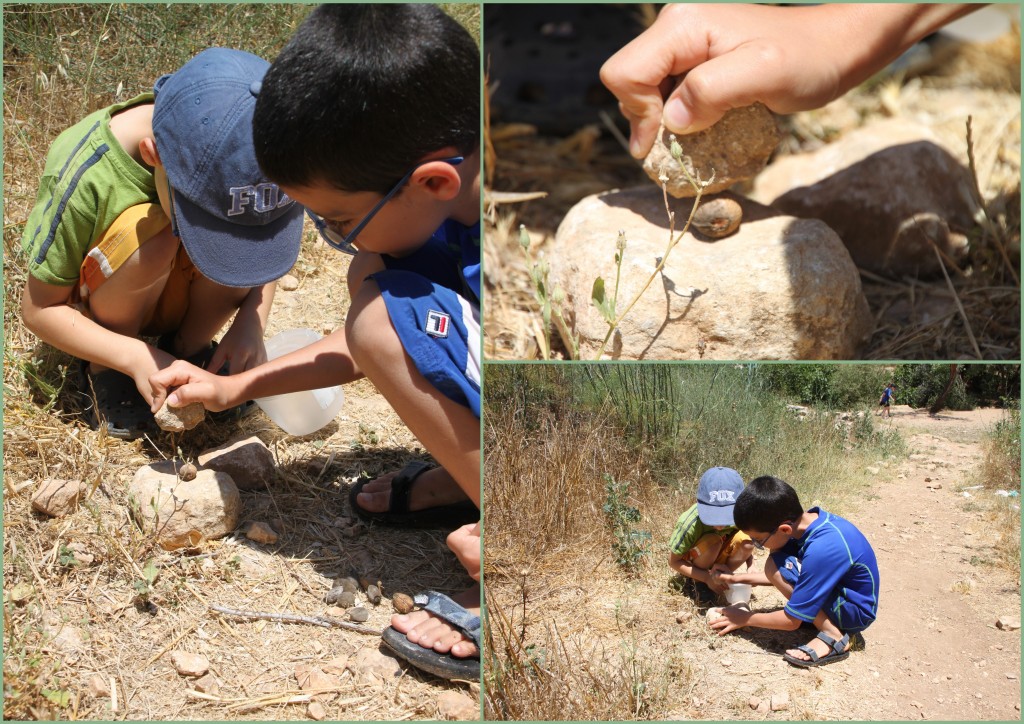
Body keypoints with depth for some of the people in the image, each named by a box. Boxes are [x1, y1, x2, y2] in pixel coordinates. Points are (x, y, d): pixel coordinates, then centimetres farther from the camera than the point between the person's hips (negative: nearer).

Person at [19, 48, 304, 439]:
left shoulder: (217, 156, -25)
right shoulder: (84, 177, -33)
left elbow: (262, 250, -7)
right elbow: (39, 309, -21)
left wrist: (251, 321, -25)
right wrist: (136, 357, -33)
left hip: (179, 297, 3)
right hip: (89, 308, -3)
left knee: (239, 226, -28)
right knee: (150, 235, -36)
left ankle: (189, 348, -3)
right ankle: (104, 371, -10)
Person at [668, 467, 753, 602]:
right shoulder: (689, 523, -34)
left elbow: (747, 547, -6)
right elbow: (673, 561, -21)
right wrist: (707, 578, -31)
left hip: (718, 560, 3)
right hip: (691, 562, -3)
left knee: (746, 541, -27)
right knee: (712, 542, -34)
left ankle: (721, 579, -3)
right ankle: (697, 582, -7)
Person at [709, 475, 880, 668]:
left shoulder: (820, 550, -33)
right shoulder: (812, 519, -8)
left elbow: (792, 620, -23)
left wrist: (745, 618, -10)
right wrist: (742, 578, 5)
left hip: (857, 612, -9)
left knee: (778, 566, -21)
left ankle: (833, 636, -15)